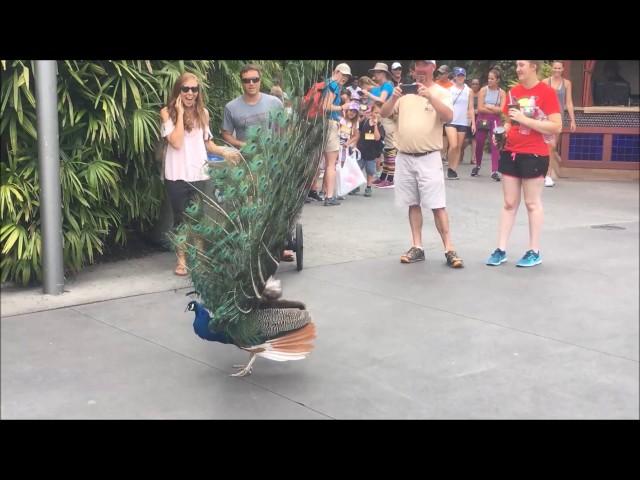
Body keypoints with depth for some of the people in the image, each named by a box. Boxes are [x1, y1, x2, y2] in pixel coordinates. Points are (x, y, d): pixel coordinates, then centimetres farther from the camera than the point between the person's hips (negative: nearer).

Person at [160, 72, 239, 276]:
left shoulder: (203, 113, 6)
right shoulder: (167, 112, -5)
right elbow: (176, 143, -18)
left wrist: (225, 152, -1)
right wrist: (180, 113, -15)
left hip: (199, 174, 3)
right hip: (177, 175, -3)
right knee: (180, 217, 8)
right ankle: (181, 259, 21)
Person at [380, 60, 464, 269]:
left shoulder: (441, 92, -3)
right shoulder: (405, 91, 8)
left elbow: (448, 116, -20)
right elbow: (384, 113, 1)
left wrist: (429, 96, -32)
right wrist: (394, 98, -18)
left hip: (429, 158, -4)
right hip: (404, 157, 4)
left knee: (437, 205, -5)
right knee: (413, 204, 10)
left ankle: (449, 249, -2)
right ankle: (417, 247, 16)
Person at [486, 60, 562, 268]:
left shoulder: (547, 92, -10)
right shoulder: (513, 92, 9)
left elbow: (556, 127, -16)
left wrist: (525, 119, -20)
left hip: (534, 155, -6)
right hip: (510, 153, 6)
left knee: (532, 203, 2)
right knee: (509, 203, 9)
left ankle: (535, 252, 12)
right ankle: (501, 250, 12)